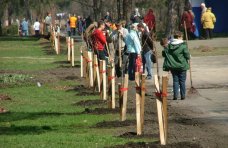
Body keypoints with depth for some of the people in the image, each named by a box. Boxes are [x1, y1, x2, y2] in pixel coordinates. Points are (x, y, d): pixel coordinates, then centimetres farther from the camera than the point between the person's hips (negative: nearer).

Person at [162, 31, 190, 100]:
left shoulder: (168, 46, -1)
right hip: (182, 66, -3)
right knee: (182, 81, 6)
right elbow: (187, 56, -12)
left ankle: (175, 95, 4)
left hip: (172, 66, 3)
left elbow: (164, 54, 2)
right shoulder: (183, 46, -13)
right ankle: (182, 95, 7)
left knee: (175, 80, 10)